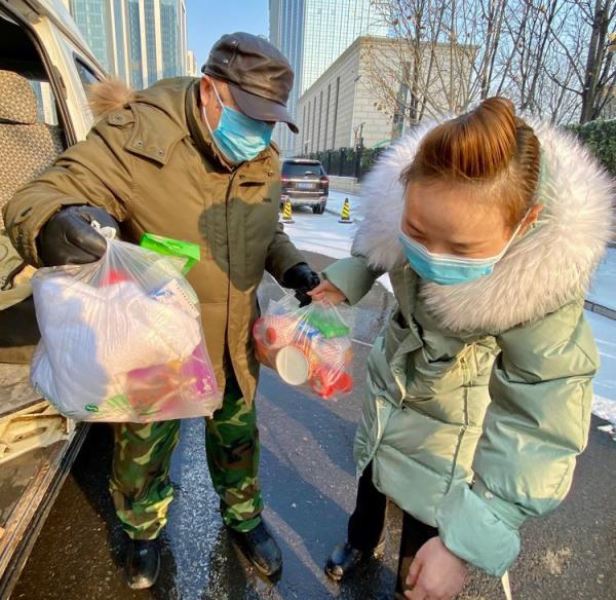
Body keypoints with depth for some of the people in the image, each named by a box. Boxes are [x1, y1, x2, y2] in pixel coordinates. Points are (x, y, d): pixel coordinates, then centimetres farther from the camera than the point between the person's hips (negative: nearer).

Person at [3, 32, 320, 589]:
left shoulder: (264, 158, -2)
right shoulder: (135, 134, -20)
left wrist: (291, 266, -7)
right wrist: (55, 226, -44)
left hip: (233, 341, 4)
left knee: (238, 438, 24)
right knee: (142, 451, 21)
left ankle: (244, 518, 56)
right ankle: (144, 531, 55)